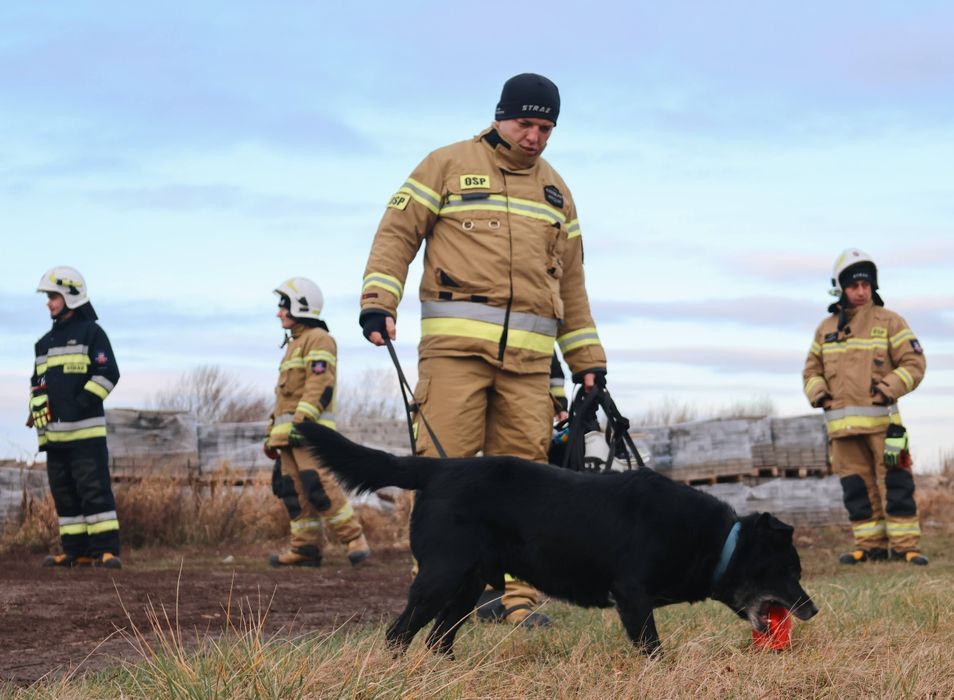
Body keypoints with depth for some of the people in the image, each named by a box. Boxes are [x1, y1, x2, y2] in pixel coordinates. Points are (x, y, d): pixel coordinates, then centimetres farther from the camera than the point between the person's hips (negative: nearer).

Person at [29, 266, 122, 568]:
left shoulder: (91, 332, 0)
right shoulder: (46, 342, 21)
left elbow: (108, 374, -9)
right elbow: (38, 381, 27)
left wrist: (80, 405, -16)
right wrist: (36, 409, 8)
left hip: (86, 430, -8)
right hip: (54, 433, 8)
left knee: (95, 490, -11)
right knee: (64, 493, 6)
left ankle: (106, 550, -12)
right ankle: (76, 551, 10)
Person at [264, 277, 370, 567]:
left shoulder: (318, 339, -5)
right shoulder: (294, 344, 26)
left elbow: (320, 384, -17)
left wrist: (301, 420, -25)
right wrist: (273, 433, 25)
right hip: (289, 432, 10)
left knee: (318, 483, -19)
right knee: (292, 489, 3)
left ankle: (354, 538, -17)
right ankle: (306, 547, 4)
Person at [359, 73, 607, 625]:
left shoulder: (555, 189, 22)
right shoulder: (449, 165, 8)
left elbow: (571, 281, 25)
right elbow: (397, 232, 3)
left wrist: (588, 360, 21)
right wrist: (378, 300, -11)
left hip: (529, 355, 4)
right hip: (456, 344, -4)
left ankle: (517, 597, 0)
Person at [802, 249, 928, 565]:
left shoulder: (889, 322, 2)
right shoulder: (826, 328, 15)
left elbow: (914, 364, -1)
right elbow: (812, 370, 23)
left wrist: (889, 388, -14)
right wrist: (818, 394, 3)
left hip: (882, 420, -4)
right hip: (842, 422, 4)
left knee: (895, 484, -7)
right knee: (857, 488, 7)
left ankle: (904, 545, -5)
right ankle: (870, 545, 14)